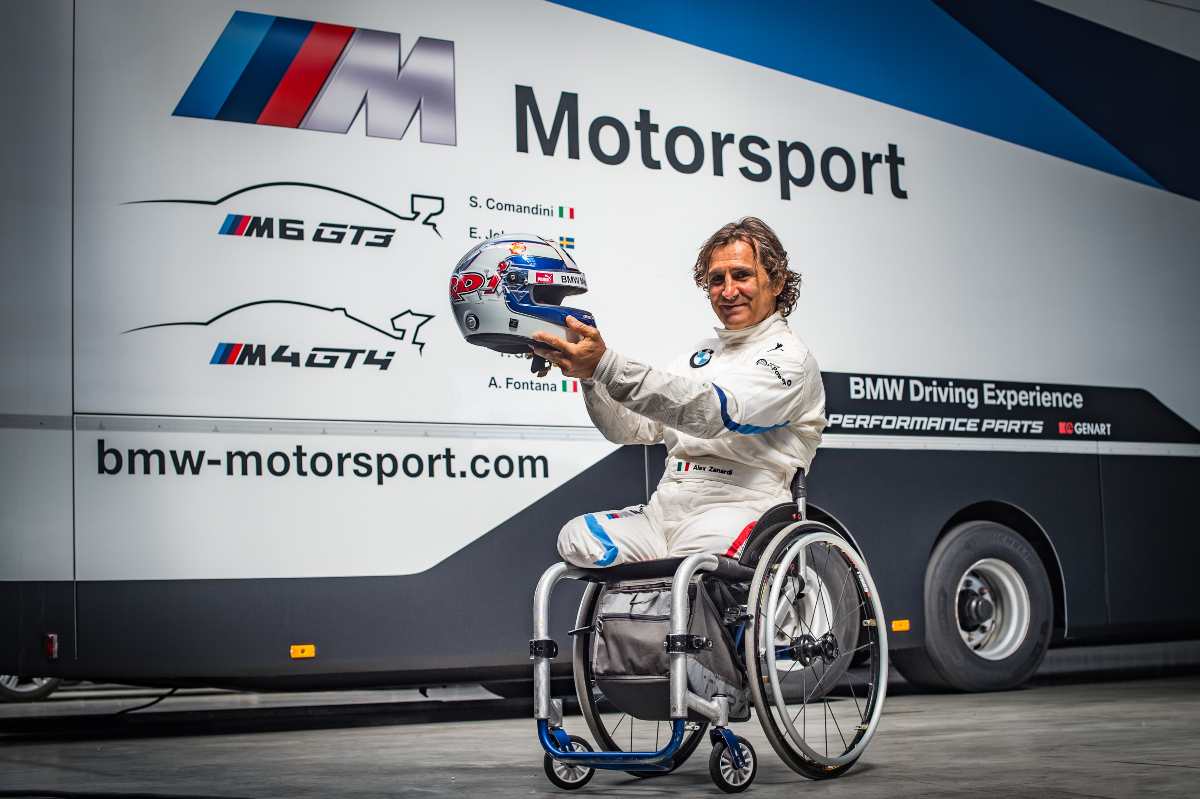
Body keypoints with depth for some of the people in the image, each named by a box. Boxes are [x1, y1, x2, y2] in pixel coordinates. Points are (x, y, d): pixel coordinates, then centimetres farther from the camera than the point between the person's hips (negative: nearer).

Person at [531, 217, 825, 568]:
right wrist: (589, 374, -2)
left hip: (735, 510, -7)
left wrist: (606, 365, -29)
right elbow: (633, 428, 19)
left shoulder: (789, 356, -1)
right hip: (665, 509, 8)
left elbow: (718, 412, -21)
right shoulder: (702, 354, 25)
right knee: (576, 539, -20)